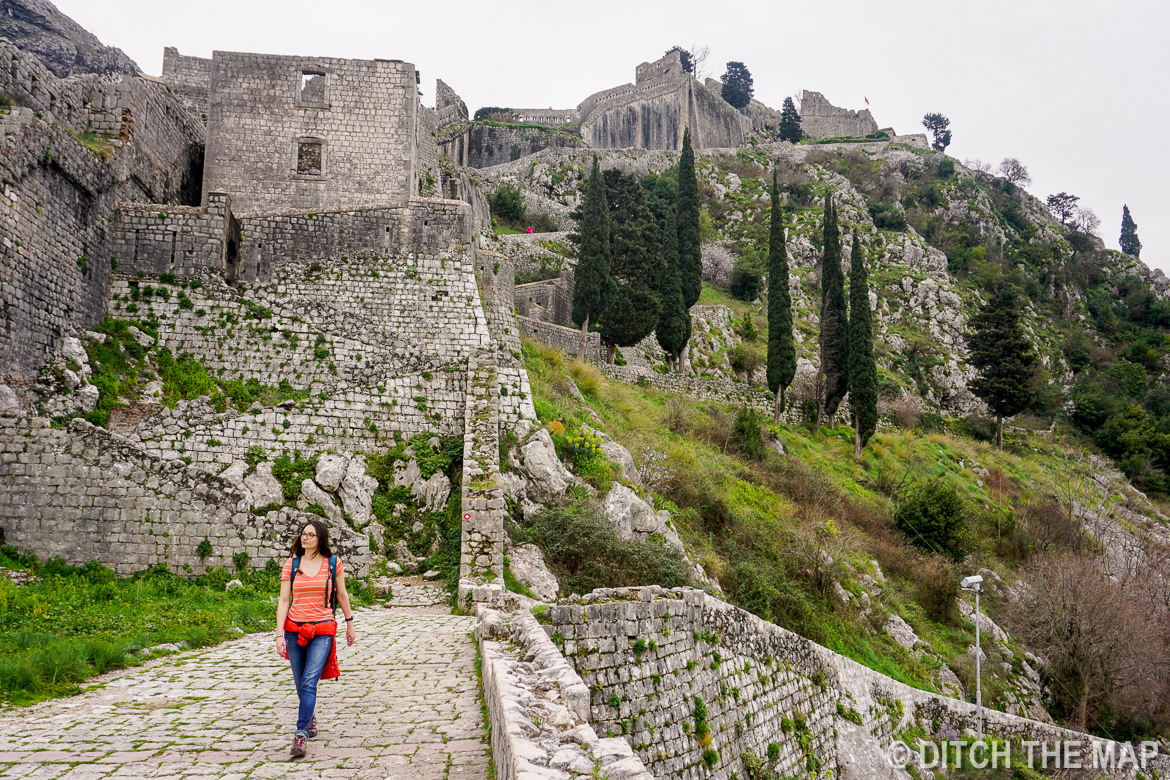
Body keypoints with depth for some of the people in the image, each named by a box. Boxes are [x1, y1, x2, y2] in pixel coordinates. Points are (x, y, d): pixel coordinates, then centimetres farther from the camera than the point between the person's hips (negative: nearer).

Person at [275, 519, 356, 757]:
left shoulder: (333, 563, 1)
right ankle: (311, 719, 37)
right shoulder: (291, 564, 3)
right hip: (294, 628, 2)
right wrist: (279, 635, -8)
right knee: (301, 684, 12)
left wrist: (349, 625, 16)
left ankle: (300, 735, -12)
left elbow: (342, 595, 11)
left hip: (322, 630, -2)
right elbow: (283, 600, 0)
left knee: (309, 683, -14)